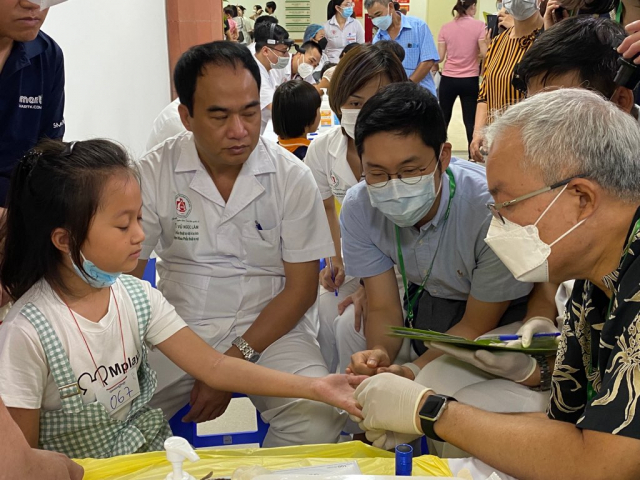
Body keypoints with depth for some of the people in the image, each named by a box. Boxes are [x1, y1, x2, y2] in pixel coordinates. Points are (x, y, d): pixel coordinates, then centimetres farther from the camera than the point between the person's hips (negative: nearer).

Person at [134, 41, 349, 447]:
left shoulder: (292, 177, -5)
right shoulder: (155, 173, -3)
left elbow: (302, 287, -4)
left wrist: (233, 362, -13)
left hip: (270, 329, 0)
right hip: (178, 328, 1)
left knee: (318, 420, -28)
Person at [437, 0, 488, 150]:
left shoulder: (445, 27, 0)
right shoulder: (479, 25, -6)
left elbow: (440, 57, 1)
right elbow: (484, 54, -11)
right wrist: (485, 43, 8)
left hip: (448, 79, 2)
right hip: (470, 80, -2)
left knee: (443, 119, 13)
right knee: (470, 121, 3)